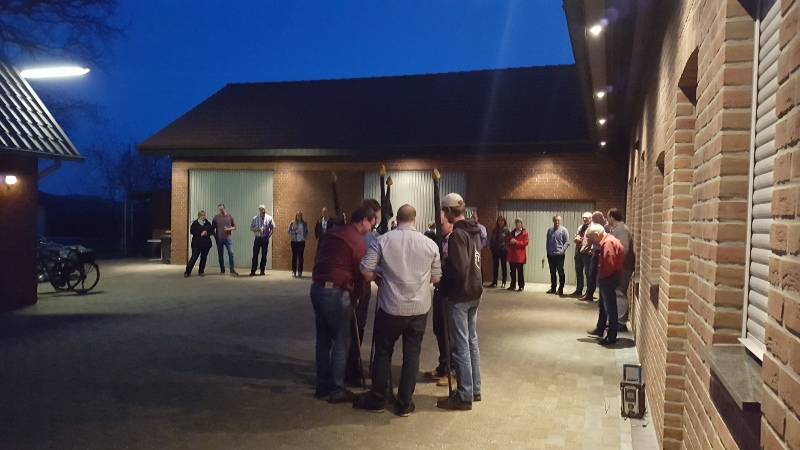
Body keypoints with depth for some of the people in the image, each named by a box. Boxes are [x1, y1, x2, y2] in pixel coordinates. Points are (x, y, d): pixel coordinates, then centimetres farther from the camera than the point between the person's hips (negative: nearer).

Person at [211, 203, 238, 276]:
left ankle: (232, 270, -10)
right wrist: (215, 237, 2)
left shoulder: (230, 216, 4)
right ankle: (222, 270, 17)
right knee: (220, 255, 6)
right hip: (219, 239, 1)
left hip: (228, 238, -1)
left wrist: (229, 229, -10)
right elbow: (212, 228, 10)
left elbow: (234, 227, 9)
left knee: (231, 253, -12)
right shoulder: (216, 217, 3)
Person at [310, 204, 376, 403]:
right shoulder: (358, 242, -10)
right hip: (336, 292, -8)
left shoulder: (331, 233, 12)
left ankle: (322, 386, 26)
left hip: (317, 288, 8)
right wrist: (353, 297, 10)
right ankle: (336, 389, 10)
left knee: (323, 340, 17)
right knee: (341, 342, 4)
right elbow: (360, 275, -5)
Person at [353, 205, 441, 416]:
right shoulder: (430, 244, -2)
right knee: (412, 354, 10)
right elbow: (436, 278, 5)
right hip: (419, 309, 1)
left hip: (390, 307, -1)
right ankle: (404, 403, 17)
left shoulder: (382, 240, -6)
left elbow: (366, 271, -9)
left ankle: (377, 399, 24)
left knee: (383, 352, 14)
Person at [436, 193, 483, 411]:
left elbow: (459, 269, -24)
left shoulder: (457, 234, -18)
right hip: (475, 292, 9)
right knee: (471, 340, 17)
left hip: (459, 296, -9)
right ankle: (475, 389, 27)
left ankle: (465, 396, 7)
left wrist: (442, 270, -8)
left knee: (460, 345, -1)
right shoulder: (474, 231, 9)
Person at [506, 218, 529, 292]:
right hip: (512, 255, 5)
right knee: (512, 271, 9)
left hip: (520, 255, -5)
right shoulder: (512, 232, 15)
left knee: (520, 271, -2)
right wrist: (510, 242, 2)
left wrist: (516, 242, -17)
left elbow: (525, 243, -11)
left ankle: (521, 286, 6)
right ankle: (513, 285, 17)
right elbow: (508, 241, 25)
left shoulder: (524, 232, -3)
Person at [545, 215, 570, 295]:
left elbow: (567, 242, -6)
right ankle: (553, 288, 18)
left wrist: (562, 250, -13)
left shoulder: (564, 230, -3)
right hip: (550, 255, 5)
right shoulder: (549, 230, 12)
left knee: (560, 272, -2)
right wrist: (547, 251, 10)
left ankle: (560, 289, 4)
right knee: (552, 273, 10)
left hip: (559, 255, -5)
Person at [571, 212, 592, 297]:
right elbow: (576, 238, 22)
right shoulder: (581, 227, 20)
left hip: (587, 253, -8)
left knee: (587, 273, -3)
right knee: (578, 272, 13)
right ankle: (578, 291, 22)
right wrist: (576, 239, -1)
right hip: (578, 252, 8)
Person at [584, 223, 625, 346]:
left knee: (610, 308, -2)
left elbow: (610, 264, -28)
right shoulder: (605, 242, 12)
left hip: (609, 279, -11)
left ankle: (611, 337, 6)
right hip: (605, 279, 11)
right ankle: (600, 329, 37)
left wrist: (601, 276, -13)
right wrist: (601, 277, 3)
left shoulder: (609, 243, -21)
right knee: (602, 306, 22)